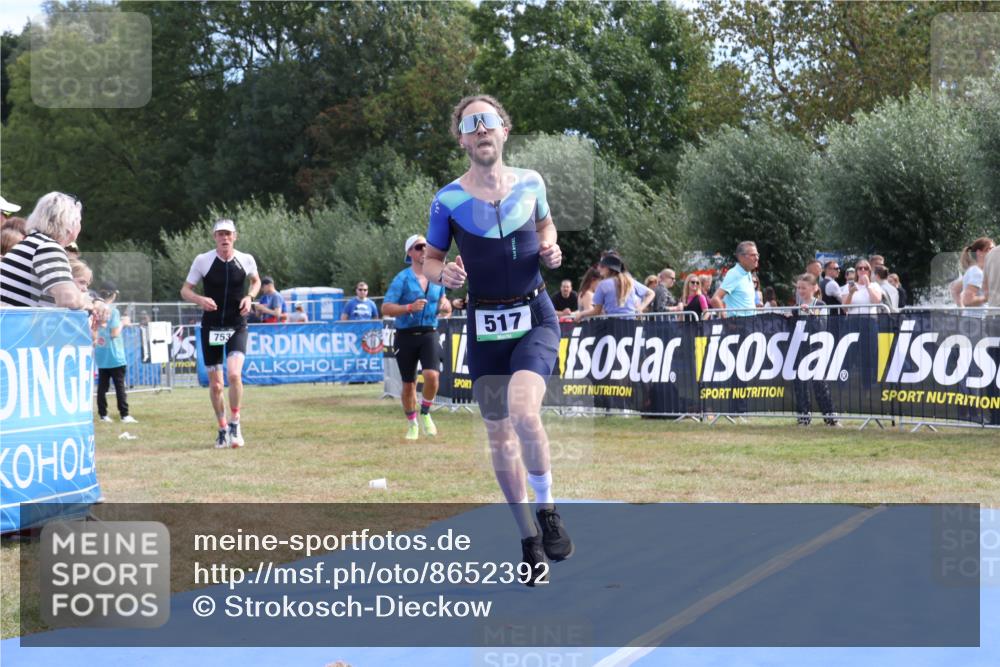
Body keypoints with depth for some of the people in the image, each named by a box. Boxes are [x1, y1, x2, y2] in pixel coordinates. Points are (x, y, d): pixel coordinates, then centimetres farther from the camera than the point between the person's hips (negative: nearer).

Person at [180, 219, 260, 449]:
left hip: (237, 326, -1)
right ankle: (223, 429, 24)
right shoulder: (202, 260, -5)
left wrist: (250, 297, -2)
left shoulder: (246, 260, -2)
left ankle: (235, 424, -5)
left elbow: (256, 281, 19)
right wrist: (200, 299, -18)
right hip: (211, 327, 1)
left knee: (234, 374, -22)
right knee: (215, 384, 4)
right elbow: (185, 290, 3)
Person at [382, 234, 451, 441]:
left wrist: (445, 306, -2)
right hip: (406, 336, -2)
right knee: (408, 384, 5)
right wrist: (410, 308, -24)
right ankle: (412, 424, 25)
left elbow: (444, 305, 22)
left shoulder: (438, 277, 9)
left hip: (429, 334, 2)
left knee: (432, 375, -20)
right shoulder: (402, 278, -5)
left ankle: (425, 414, 5)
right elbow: (386, 308, -10)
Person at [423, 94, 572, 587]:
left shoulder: (531, 183, 1)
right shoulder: (448, 200, -4)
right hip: (484, 326, 1)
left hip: (534, 318, -1)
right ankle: (530, 541, 19)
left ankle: (547, 511, -5)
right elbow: (430, 259, 7)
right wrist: (443, 274, -15)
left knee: (522, 412, -26)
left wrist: (550, 250, -1)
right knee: (499, 435, 5)